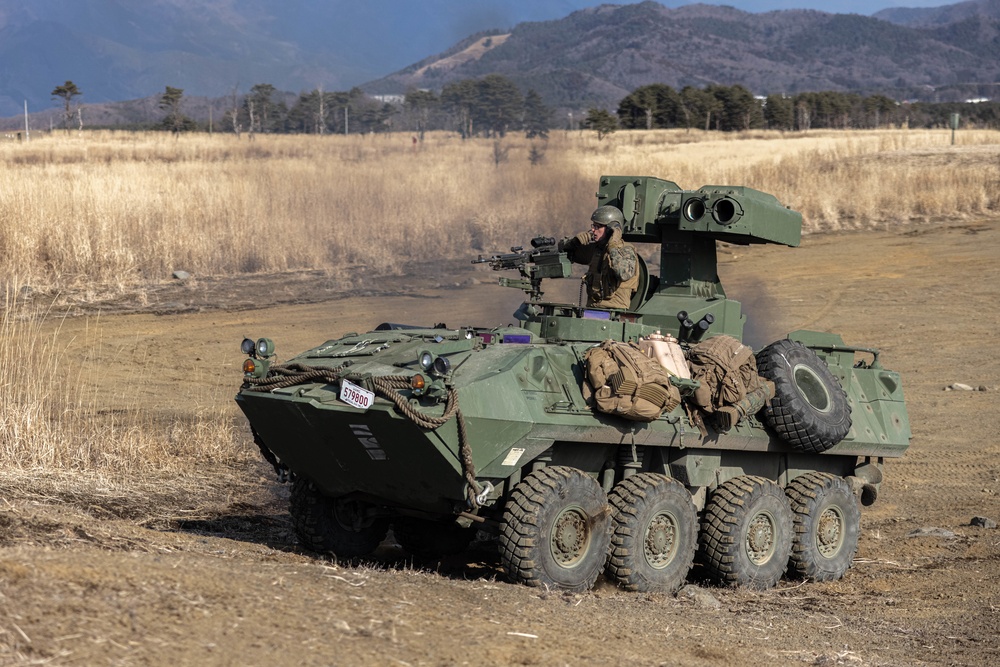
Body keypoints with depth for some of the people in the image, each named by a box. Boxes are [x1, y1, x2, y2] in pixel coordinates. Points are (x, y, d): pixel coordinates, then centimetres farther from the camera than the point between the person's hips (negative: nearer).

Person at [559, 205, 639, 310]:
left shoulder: (626, 251, -7)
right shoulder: (595, 248, 13)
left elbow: (624, 274, -29)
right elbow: (563, 248, 25)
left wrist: (613, 248, -22)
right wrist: (577, 241, 5)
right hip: (591, 309, 6)